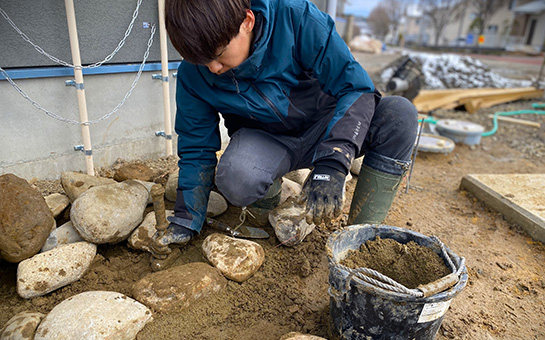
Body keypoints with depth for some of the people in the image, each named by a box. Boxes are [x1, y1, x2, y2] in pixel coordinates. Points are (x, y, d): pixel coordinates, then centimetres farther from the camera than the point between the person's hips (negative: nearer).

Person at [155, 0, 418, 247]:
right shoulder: (192, 74, -13)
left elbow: (356, 87, -23)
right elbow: (196, 148, -3)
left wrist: (331, 165, -36)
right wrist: (186, 222, -6)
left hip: (324, 130, 1)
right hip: (264, 141, 0)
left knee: (400, 114, -26)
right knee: (235, 179, -35)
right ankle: (269, 195, 3)